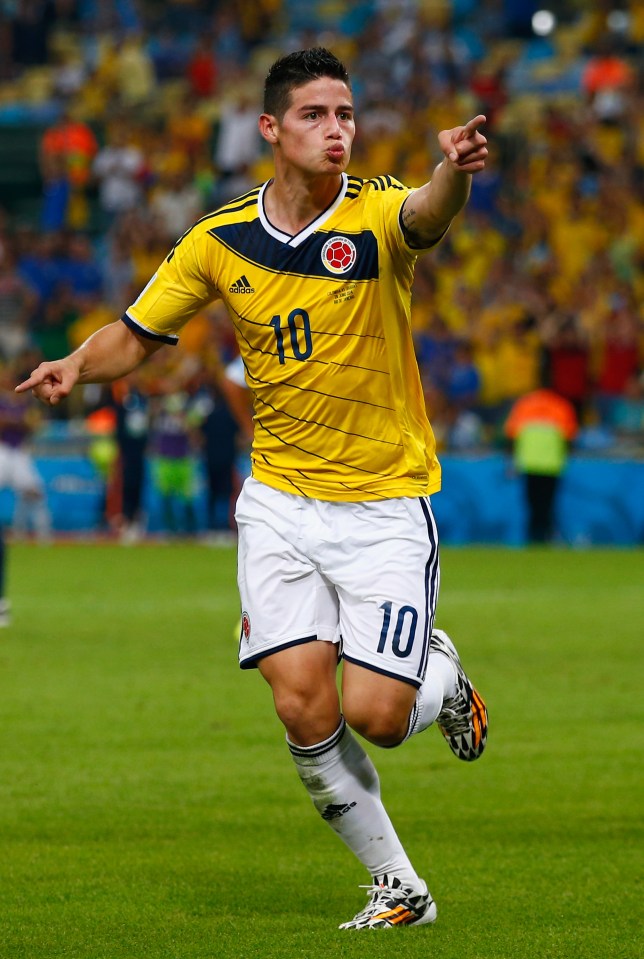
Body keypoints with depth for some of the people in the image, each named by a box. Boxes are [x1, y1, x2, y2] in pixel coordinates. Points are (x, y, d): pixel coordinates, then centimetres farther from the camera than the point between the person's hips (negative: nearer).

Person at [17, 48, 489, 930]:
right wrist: (77, 366, -12)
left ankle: (442, 679, 27)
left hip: (387, 504, -3)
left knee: (373, 715, -10)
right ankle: (398, 887, 8)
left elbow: (427, 217, -37)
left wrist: (453, 175, -61)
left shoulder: (375, 213, -12)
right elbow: (138, 333, 10)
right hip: (281, 501, 3)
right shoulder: (219, 241, -2)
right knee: (303, 708, -10)